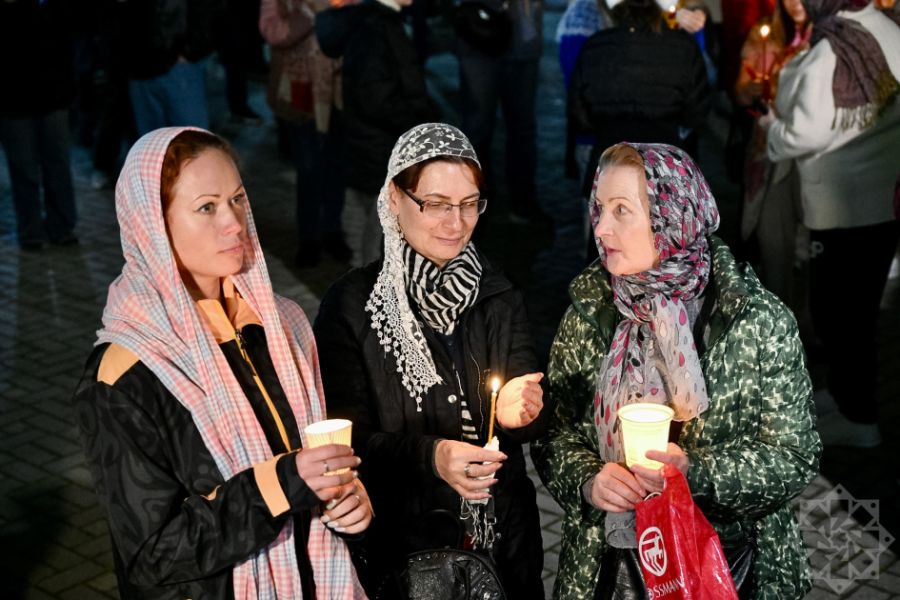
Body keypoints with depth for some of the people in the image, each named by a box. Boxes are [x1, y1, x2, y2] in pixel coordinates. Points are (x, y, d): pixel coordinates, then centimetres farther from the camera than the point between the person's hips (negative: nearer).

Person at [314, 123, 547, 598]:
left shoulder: (496, 296, -2)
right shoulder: (352, 305, -14)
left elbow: (529, 415, -3)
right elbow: (347, 439, -14)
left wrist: (521, 412, -25)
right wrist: (429, 456, -31)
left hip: (501, 537, 4)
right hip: (399, 544, -3)